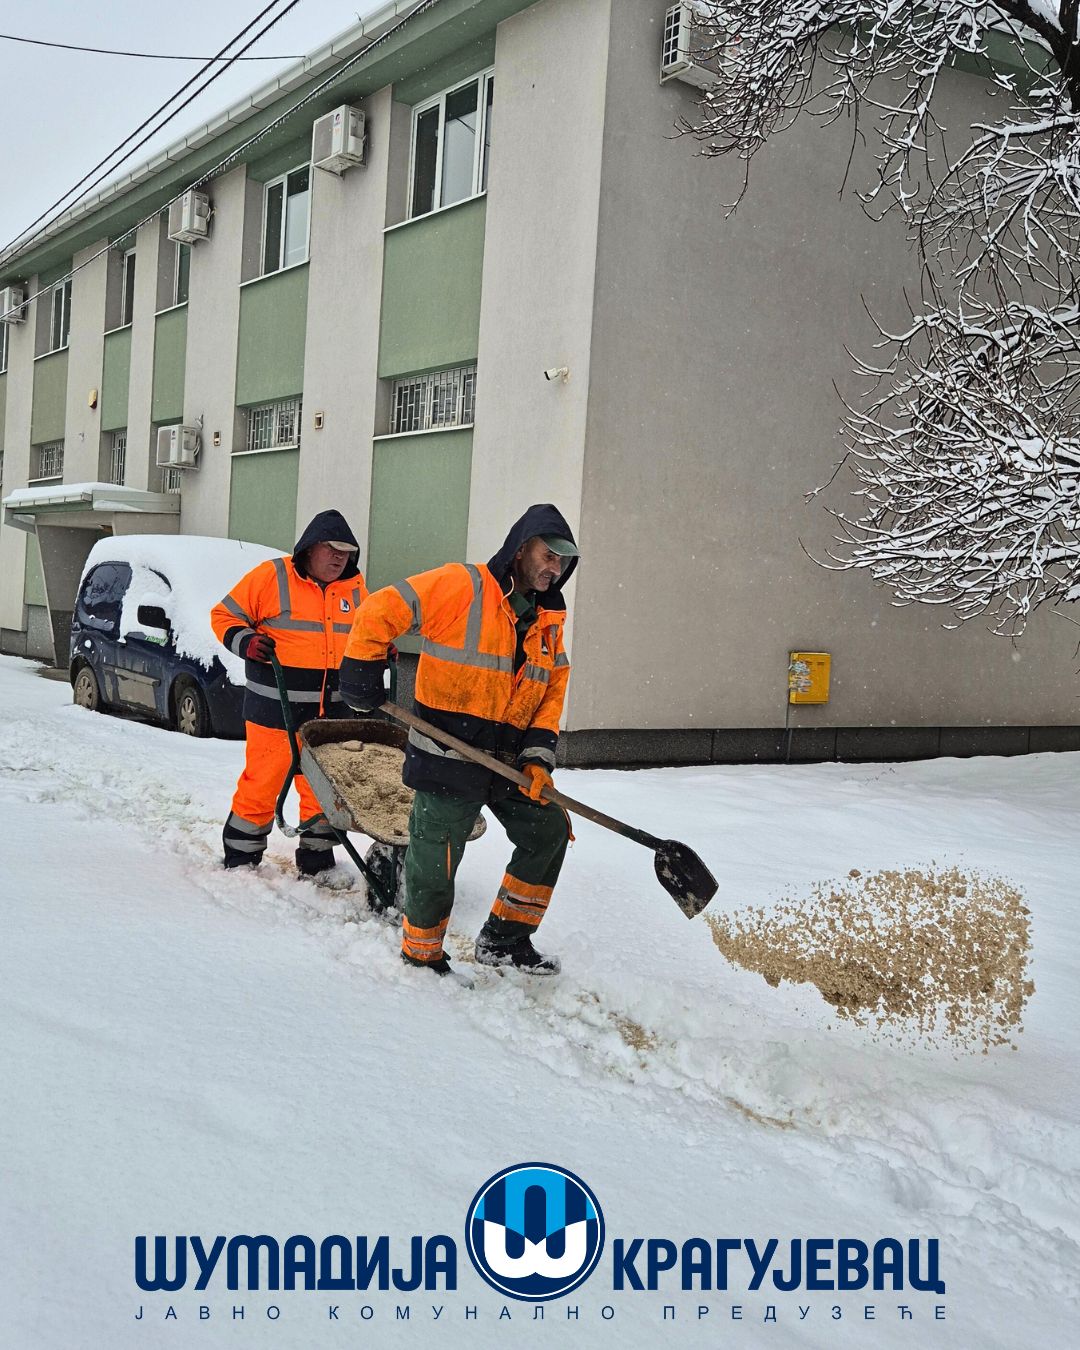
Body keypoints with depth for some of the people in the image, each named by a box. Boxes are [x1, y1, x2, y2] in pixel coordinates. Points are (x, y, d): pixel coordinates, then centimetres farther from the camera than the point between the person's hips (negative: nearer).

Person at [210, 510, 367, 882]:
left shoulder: (354, 587, 11)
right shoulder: (272, 576, -5)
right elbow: (224, 615, 1)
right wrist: (244, 641, -16)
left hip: (330, 711, 5)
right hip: (275, 708, -5)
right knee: (261, 783, 0)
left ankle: (317, 860, 25)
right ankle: (240, 860, 16)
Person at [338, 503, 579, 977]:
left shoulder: (548, 620, 10)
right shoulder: (460, 585, -12)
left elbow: (553, 690, 11)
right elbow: (377, 613, -12)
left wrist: (539, 754, -2)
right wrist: (362, 680, -11)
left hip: (508, 759, 7)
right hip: (447, 756, -7)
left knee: (548, 831, 9)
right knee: (435, 860, -1)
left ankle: (503, 940, 22)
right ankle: (421, 956, 23)